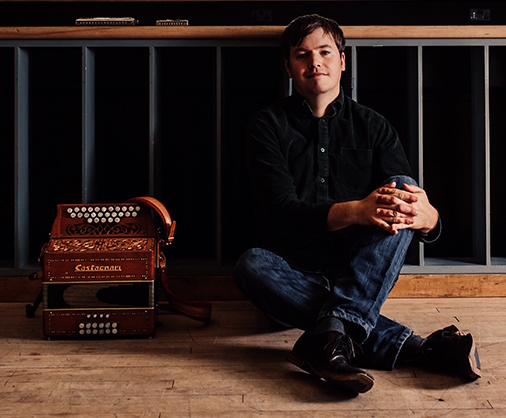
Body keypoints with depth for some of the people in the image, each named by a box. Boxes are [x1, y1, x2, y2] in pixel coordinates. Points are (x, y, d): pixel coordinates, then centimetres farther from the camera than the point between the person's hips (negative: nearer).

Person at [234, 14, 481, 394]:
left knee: (401, 194, -21)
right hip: (295, 269, -1)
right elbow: (282, 212, -15)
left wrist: (426, 215, -31)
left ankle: (332, 333, -38)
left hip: (358, 270, 1)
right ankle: (412, 347, -35)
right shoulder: (270, 126, -1)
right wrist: (355, 211, -34)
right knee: (251, 266, -33)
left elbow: (411, 201, -4)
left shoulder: (372, 126, 6)